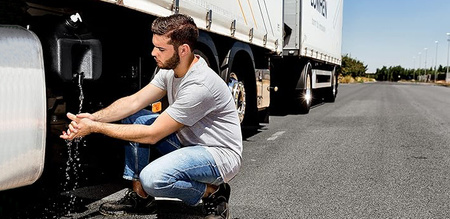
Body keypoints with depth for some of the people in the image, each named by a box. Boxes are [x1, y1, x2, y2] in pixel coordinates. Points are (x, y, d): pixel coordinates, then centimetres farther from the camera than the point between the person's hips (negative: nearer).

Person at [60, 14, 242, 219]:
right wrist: (93, 117, -13)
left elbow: (152, 135, -25)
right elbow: (133, 102, 2)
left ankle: (213, 192, -5)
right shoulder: (170, 69, -2)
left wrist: (95, 128, -19)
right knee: (133, 117, 0)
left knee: (152, 178, -32)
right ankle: (139, 196, 6)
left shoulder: (200, 86, -29)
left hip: (221, 154, -9)